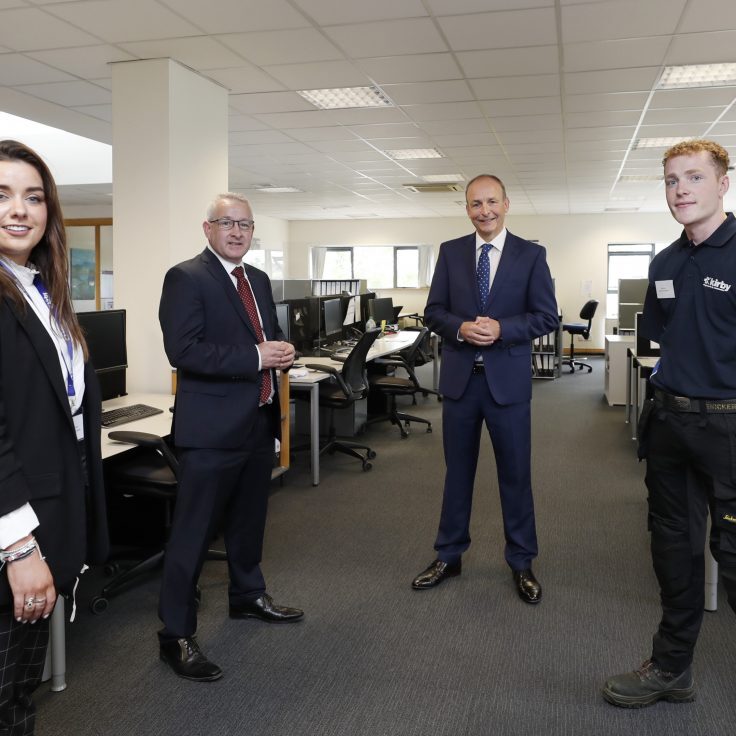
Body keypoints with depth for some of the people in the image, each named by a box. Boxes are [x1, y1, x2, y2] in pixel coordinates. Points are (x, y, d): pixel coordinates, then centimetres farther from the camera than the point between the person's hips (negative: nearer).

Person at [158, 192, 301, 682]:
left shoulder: (259, 280, 13)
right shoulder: (186, 278, -11)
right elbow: (183, 351, -21)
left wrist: (282, 353, -2)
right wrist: (255, 357, -23)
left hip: (259, 421, 8)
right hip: (212, 427, -8)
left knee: (250, 520, 22)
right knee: (194, 532, 0)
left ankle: (248, 596, 42)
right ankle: (177, 635, 12)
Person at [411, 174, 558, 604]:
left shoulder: (531, 255, -1)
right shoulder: (450, 252, 6)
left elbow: (547, 317, -4)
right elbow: (434, 311, 4)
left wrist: (501, 329, -19)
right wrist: (460, 327, -16)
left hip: (508, 379, -2)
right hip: (460, 377, 2)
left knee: (516, 473, 8)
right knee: (458, 471, 13)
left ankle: (522, 563, 24)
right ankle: (449, 556, 28)